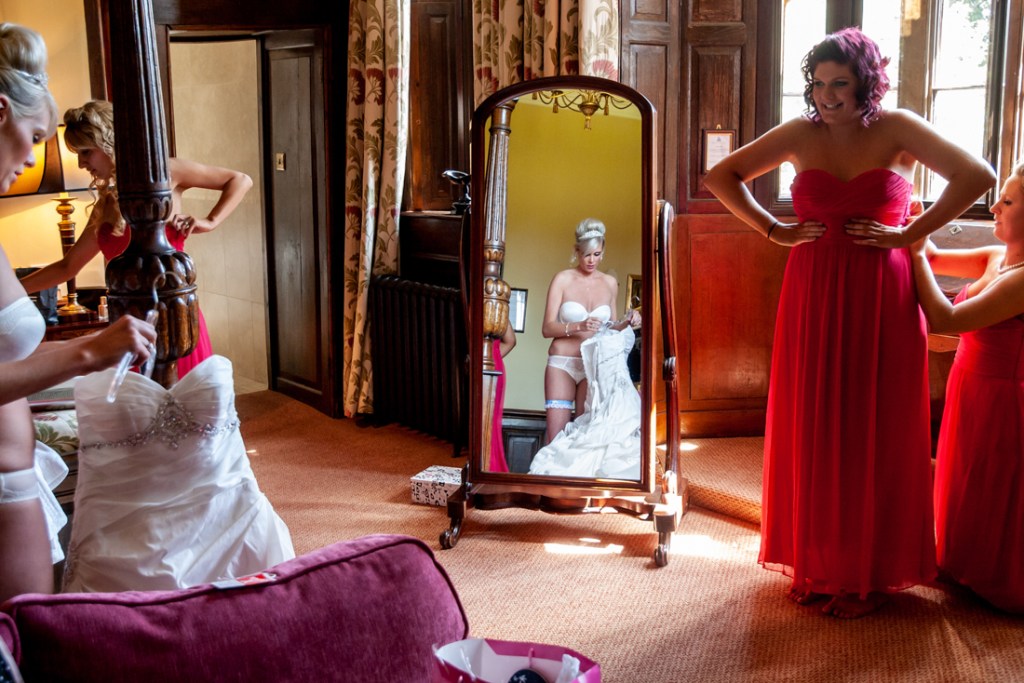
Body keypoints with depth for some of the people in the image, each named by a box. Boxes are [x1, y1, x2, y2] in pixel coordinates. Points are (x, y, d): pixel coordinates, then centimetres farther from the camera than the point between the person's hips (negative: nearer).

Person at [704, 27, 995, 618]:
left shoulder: (898, 129, -3)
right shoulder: (800, 135, 4)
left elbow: (979, 176, -12)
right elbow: (720, 177, 11)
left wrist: (908, 234, -12)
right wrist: (773, 230, 1)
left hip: (882, 303, -2)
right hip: (813, 299, 3)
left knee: (876, 434, 4)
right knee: (812, 431, 6)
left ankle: (870, 571, 17)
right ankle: (817, 564, 20)